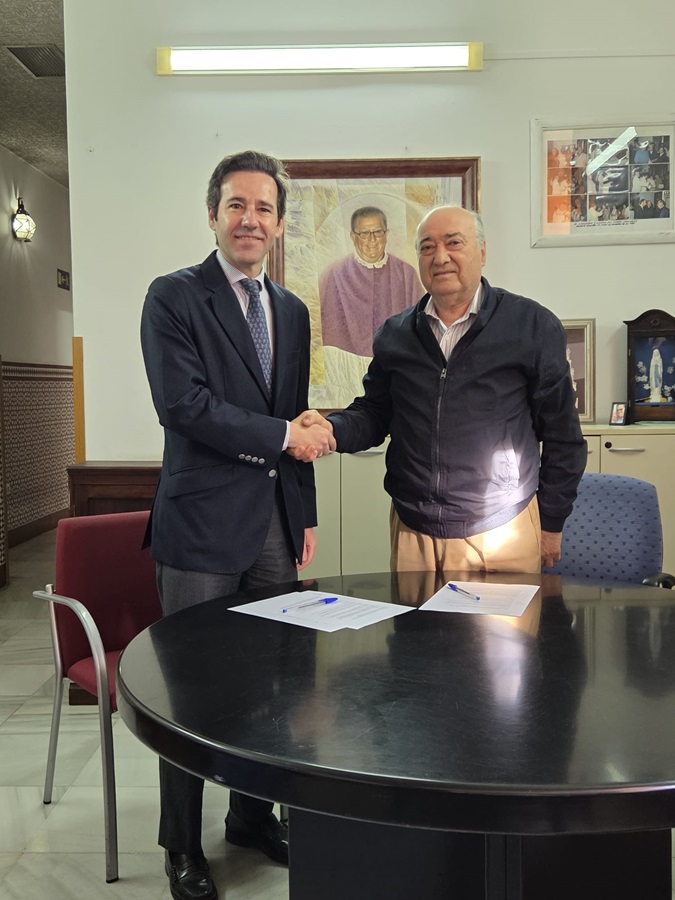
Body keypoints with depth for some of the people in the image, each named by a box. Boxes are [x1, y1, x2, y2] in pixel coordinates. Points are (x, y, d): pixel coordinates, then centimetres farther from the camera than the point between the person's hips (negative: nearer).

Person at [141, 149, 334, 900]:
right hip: (204, 523, -6)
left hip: (276, 521, 6)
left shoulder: (292, 311, 14)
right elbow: (183, 404, -17)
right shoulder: (174, 297, -5)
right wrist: (285, 436, -12)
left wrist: (305, 516, 15)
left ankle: (252, 815, 35)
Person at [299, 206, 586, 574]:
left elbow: (562, 437, 0)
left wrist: (551, 524, 2)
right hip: (411, 532, 3)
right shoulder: (394, 334, 7)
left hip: (502, 534, -2)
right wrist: (332, 429, -9)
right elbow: (373, 414, 13)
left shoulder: (533, 326, -4)